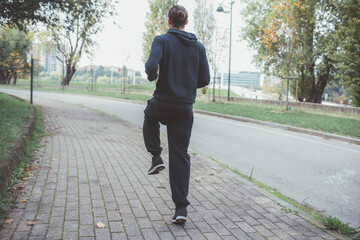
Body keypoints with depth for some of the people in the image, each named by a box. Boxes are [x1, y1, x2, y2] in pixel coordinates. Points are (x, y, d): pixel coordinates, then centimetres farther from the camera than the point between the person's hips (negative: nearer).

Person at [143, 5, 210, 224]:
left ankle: (156, 157, 21)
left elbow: (151, 67, -22)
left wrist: (152, 77, 1)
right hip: (185, 109, 3)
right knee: (180, 155, 9)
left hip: (162, 104, -2)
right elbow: (205, 79, 3)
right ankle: (181, 208, 8)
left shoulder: (162, 40, -7)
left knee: (150, 116, 36)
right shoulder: (198, 46, 4)